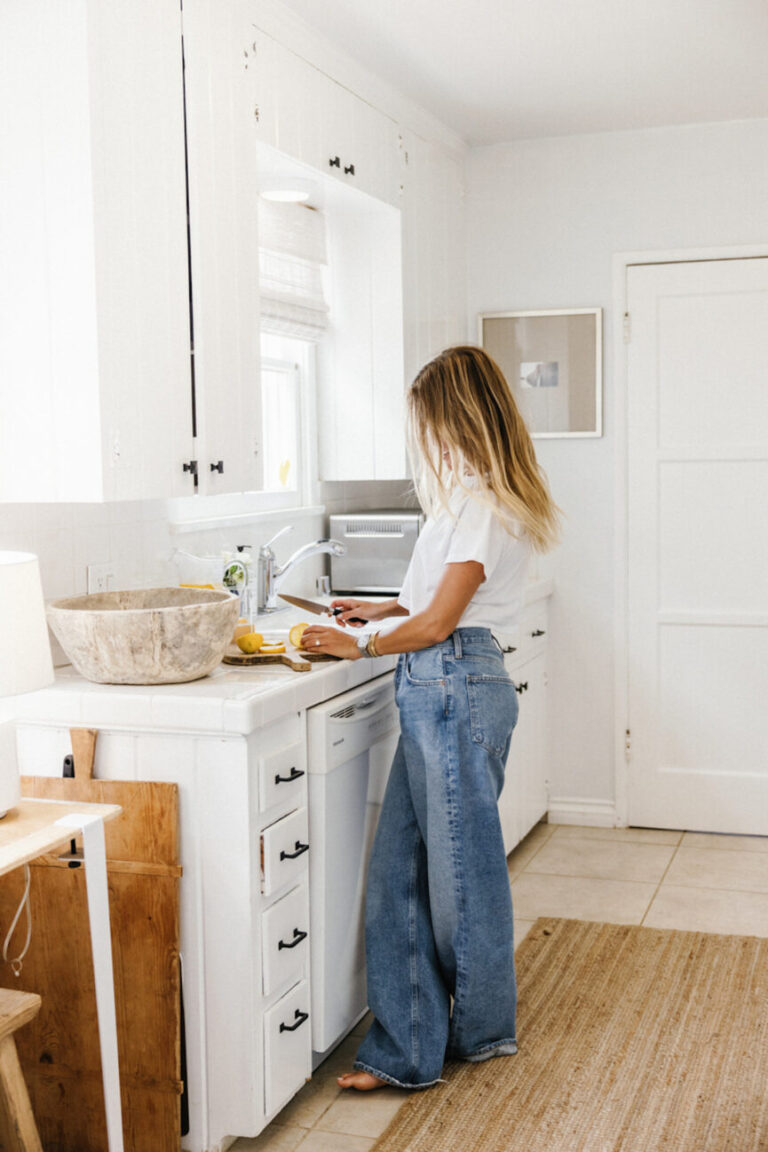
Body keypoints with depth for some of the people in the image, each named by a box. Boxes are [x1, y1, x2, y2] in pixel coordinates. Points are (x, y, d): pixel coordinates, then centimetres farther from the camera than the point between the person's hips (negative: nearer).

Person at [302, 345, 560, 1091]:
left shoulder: (482, 503, -15)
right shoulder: (473, 495, 16)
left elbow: (438, 622, -15)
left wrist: (360, 647, -3)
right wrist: (382, 608, 21)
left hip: (457, 691, -10)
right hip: (437, 694, 10)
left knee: (459, 867, 6)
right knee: (400, 871, 9)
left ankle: (483, 1030, 26)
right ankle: (407, 1050, 19)